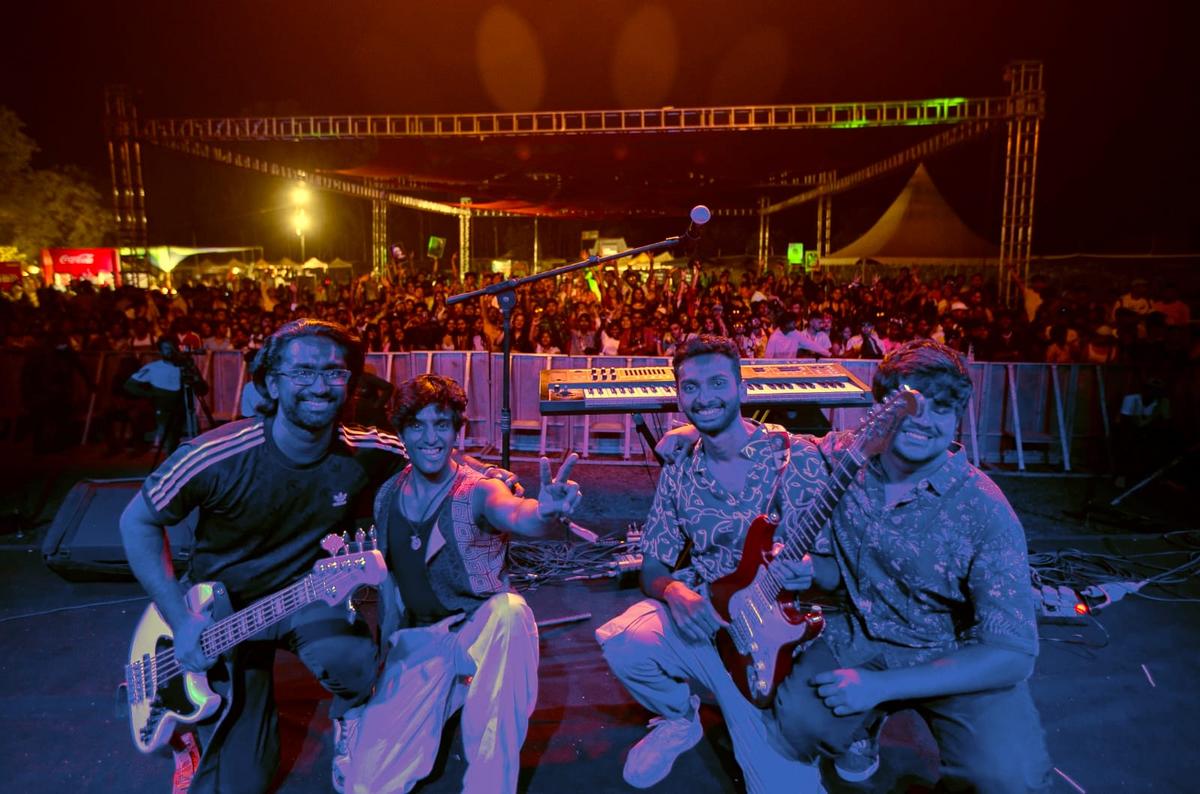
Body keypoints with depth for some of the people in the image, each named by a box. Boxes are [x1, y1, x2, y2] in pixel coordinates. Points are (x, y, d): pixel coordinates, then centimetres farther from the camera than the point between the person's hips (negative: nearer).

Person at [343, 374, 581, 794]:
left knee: (510, 610, -38)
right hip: (417, 643, 3)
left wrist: (545, 511, -62)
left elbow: (514, 513, -39)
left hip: (481, 633, -2)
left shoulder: (477, 491, -14)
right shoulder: (387, 496, 0)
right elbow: (386, 576, 12)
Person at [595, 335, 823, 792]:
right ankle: (678, 719, 9)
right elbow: (653, 567, 5)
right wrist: (674, 591, -18)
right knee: (621, 643, -25)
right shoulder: (679, 473, 2)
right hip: (700, 618, 4)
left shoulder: (790, 455, -10)